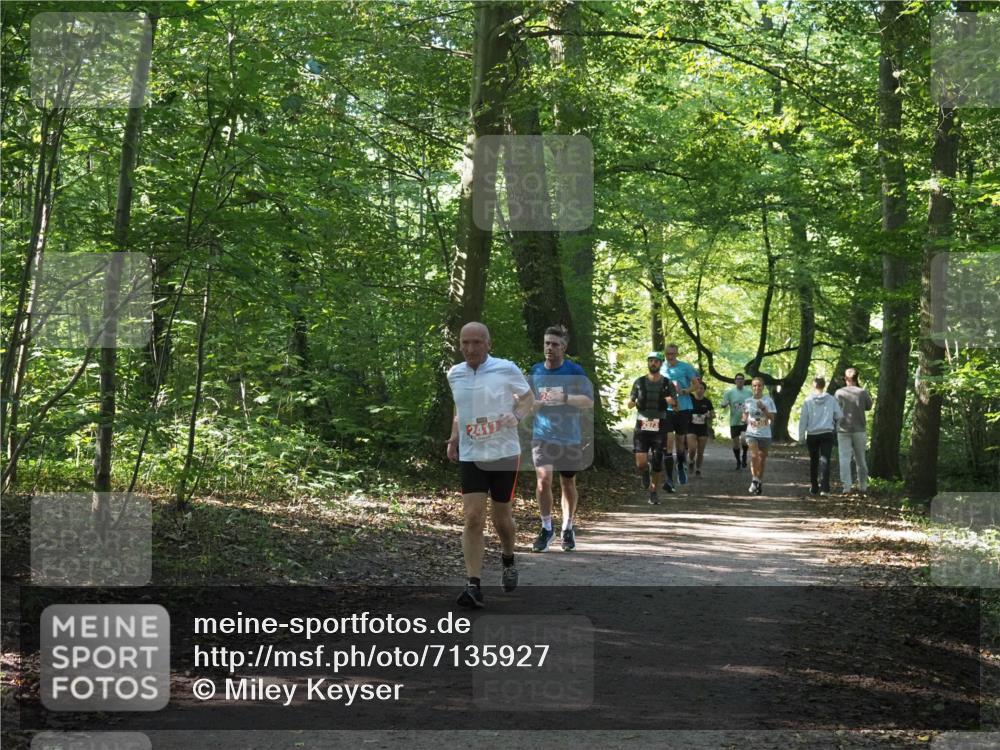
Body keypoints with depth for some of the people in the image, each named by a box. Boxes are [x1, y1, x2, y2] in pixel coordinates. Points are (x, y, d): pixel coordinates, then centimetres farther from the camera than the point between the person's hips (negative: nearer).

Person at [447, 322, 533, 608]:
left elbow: (528, 398, 5)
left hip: (504, 453, -2)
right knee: (473, 518, -11)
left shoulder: (506, 369, -8)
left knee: (501, 517, 10)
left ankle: (508, 560, 42)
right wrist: (454, 436, 9)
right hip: (470, 455, 2)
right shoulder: (455, 374, 4)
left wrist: (516, 416, -15)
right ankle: (474, 586, -12)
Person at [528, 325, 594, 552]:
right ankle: (546, 528, 0)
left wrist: (564, 398, -24)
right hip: (543, 435, 1)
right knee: (543, 478, -17)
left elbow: (589, 401, -10)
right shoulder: (536, 372, 4)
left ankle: (568, 529, 29)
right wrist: (541, 401, -10)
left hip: (570, 437, -1)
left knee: (568, 483, 10)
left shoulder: (574, 371, -5)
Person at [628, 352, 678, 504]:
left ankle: (653, 492, 20)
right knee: (641, 463, -13)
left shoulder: (667, 384, 4)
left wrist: (672, 401, -19)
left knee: (657, 462, 2)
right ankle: (644, 474, 22)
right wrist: (632, 402, -13)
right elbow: (630, 404, 11)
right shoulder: (639, 382, 4)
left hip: (659, 427, 1)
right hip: (642, 425, -1)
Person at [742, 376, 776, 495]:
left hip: (765, 435, 0)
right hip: (752, 433, 0)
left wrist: (763, 408, -18)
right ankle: (754, 480, -13)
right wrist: (746, 419, -4)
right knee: (754, 455, -22)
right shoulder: (748, 401, 4)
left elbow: (772, 418, -5)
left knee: (762, 459, 9)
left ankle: (760, 482, 25)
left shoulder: (768, 401, -2)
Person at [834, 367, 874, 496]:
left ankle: (846, 486, -11)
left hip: (843, 429, -1)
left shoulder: (839, 392, -6)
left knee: (844, 458, -1)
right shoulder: (862, 392, -5)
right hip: (859, 429, 1)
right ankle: (862, 486, 20)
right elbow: (869, 406, 8)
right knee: (860, 459, 13)